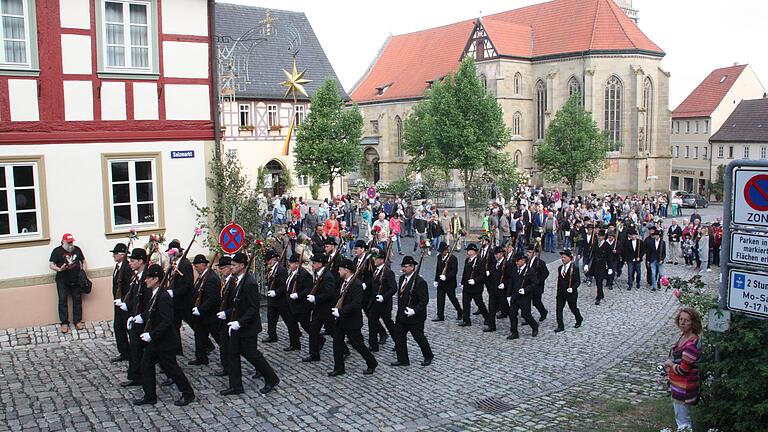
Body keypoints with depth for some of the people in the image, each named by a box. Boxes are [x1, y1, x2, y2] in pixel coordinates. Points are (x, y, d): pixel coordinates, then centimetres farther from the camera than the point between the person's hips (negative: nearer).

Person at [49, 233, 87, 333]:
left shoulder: (77, 249, 9)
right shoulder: (57, 251, -2)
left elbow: (83, 261, 19)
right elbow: (51, 265, -5)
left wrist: (84, 269, 1)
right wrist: (59, 269, -24)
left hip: (76, 280, 3)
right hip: (62, 281, -3)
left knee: (77, 300, 4)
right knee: (62, 301, -4)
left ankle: (78, 321, 12)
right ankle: (64, 323, 2)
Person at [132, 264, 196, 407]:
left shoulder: (163, 297, -25)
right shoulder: (154, 294, 6)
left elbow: (167, 321, -29)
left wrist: (151, 335, -27)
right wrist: (141, 317, 4)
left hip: (165, 342, -10)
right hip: (154, 341, 10)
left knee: (171, 368, 3)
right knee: (146, 365, 13)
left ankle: (188, 394, 19)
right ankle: (150, 396, 25)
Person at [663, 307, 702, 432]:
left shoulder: (692, 344, -26)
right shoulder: (684, 337, 3)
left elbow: (683, 369, -24)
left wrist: (670, 364, -7)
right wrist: (670, 363, 3)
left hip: (683, 388, -9)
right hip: (677, 385, 9)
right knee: (683, 418, 26)